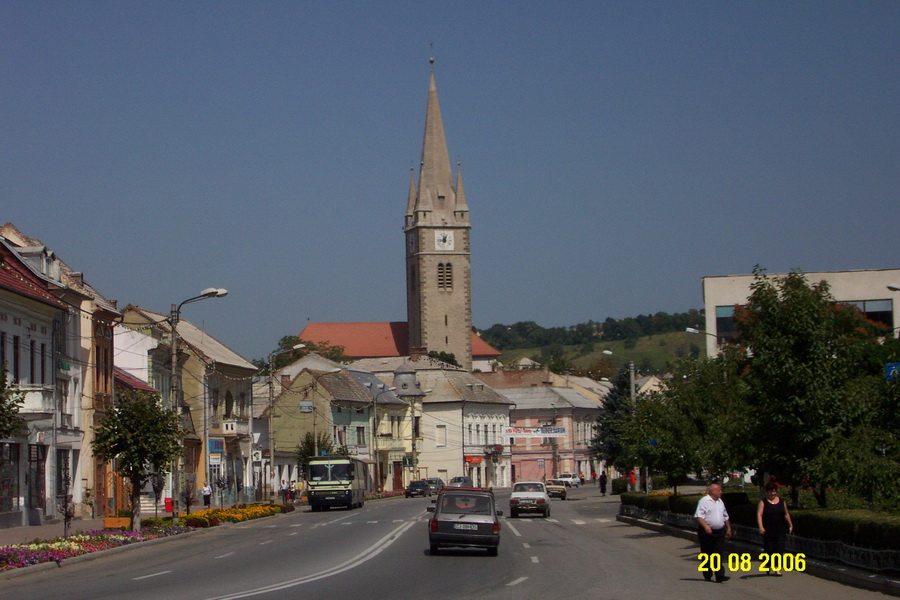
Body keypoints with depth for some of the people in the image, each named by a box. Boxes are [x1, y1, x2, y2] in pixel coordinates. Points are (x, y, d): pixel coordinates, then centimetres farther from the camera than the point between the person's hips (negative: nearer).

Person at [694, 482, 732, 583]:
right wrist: (706, 526, -27)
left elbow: (725, 517, 26)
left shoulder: (720, 502, 16)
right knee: (707, 555, 5)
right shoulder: (704, 501, -7)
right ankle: (707, 575, 18)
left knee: (719, 554, -6)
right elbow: (698, 516, -16)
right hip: (707, 532, -5)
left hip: (720, 532, 5)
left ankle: (719, 576, -11)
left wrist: (728, 528, 23)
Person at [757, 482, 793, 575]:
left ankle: (777, 569, -5)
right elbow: (759, 514, -11)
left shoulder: (782, 502, 10)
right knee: (769, 549, 2)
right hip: (768, 531, -2)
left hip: (780, 531, 2)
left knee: (779, 549, -6)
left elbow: (786, 514, 19)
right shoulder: (763, 502, 0)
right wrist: (761, 527, -24)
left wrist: (790, 525, 16)